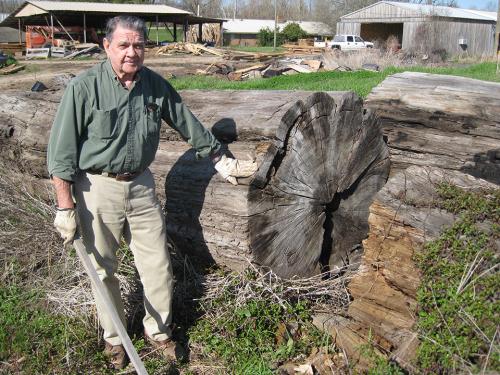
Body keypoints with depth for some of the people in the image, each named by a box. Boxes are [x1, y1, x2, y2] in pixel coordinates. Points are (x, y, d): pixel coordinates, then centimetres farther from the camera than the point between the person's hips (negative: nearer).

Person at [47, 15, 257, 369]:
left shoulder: (156, 85, -2)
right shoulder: (84, 87, -15)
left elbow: (189, 124, 11)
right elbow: (61, 151, -12)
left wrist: (220, 159, 17)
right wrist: (66, 207, -13)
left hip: (141, 184, 4)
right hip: (97, 188, -3)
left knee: (158, 264, 10)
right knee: (103, 269, 11)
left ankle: (158, 330, 32)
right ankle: (114, 337, 34)